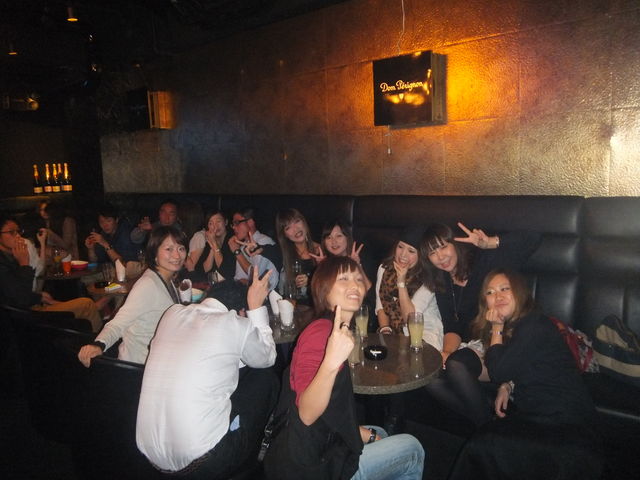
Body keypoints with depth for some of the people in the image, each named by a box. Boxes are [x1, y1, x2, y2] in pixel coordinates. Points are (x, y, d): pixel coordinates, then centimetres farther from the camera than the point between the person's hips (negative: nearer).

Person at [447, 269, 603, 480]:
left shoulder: (535, 326, -19)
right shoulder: (513, 327, 9)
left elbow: (498, 372, -19)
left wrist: (496, 328, -10)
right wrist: (508, 386, -1)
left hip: (564, 424, -8)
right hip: (537, 415, 8)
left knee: (482, 446, -17)